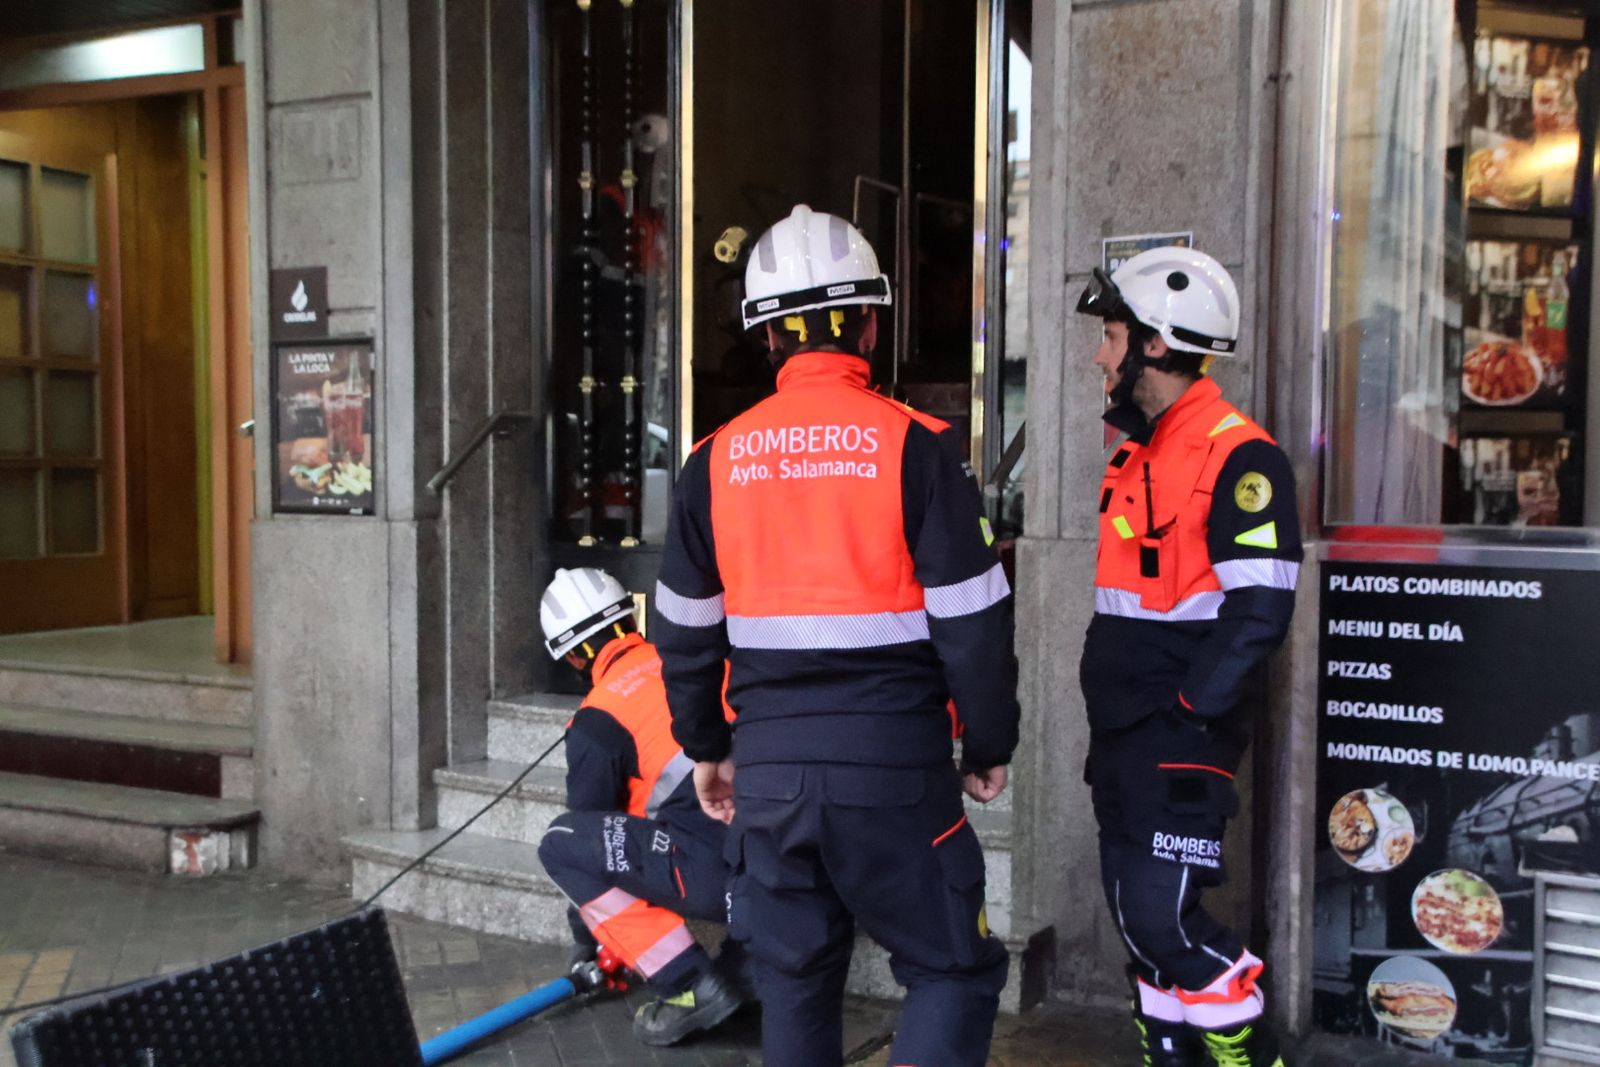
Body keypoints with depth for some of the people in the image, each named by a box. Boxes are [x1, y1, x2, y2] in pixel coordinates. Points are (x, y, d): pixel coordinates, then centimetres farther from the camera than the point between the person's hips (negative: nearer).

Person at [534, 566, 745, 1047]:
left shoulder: (599, 721, 4)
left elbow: (587, 826, 14)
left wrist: (586, 947, 30)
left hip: (722, 873, -7)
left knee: (560, 843, 4)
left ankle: (690, 984, 2)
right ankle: (739, 970, 18)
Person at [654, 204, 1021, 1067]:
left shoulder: (717, 460, 4)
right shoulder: (914, 446, -8)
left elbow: (685, 628, 11)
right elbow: (971, 619, -7)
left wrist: (705, 745, 25)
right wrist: (988, 747, 7)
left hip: (770, 767, 4)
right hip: (893, 766, -4)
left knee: (794, 982, 18)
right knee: (954, 972, 11)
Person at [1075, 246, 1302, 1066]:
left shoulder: (1238, 455, -14)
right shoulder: (1134, 454, 15)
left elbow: (1260, 607, -19)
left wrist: (1187, 710, -18)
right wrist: (1111, 713, 17)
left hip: (1182, 732, -9)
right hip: (1122, 727, 9)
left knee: (1163, 918, -11)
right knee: (1138, 918, 13)